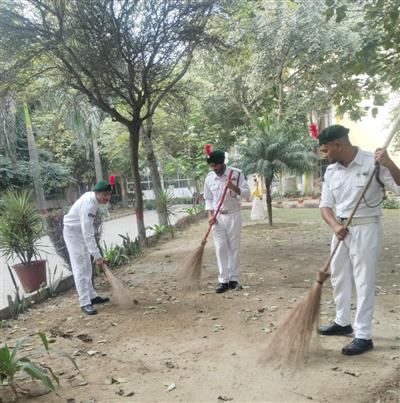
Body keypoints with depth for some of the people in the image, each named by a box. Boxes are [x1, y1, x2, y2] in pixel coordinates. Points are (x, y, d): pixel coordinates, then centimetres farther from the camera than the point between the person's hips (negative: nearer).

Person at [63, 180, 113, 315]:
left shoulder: (91, 195, -5)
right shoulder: (88, 206, -33)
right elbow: (88, 234, -36)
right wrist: (97, 256, -35)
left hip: (81, 231, 10)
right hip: (73, 232, -10)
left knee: (87, 266, 15)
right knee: (80, 268, -8)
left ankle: (92, 296, 26)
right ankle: (85, 303, -3)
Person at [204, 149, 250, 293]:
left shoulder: (236, 173, -8)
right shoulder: (209, 178, 1)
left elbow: (247, 193, -8)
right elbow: (208, 199, 8)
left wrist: (234, 187, -25)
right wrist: (210, 214, -6)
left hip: (233, 215, -2)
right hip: (218, 217, 2)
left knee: (234, 248, 4)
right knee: (220, 248, 1)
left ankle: (234, 278, 14)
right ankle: (223, 280, 6)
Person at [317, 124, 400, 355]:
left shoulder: (373, 163, -14)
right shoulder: (331, 171, 3)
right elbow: (325, 205, 4)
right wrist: (335, 225, -14)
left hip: (366, 230, -6)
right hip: (341, 230, 7)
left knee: (364, 283, 0)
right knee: (338, 278, 17)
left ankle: (364, 336, 12)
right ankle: (343, 322, 35)